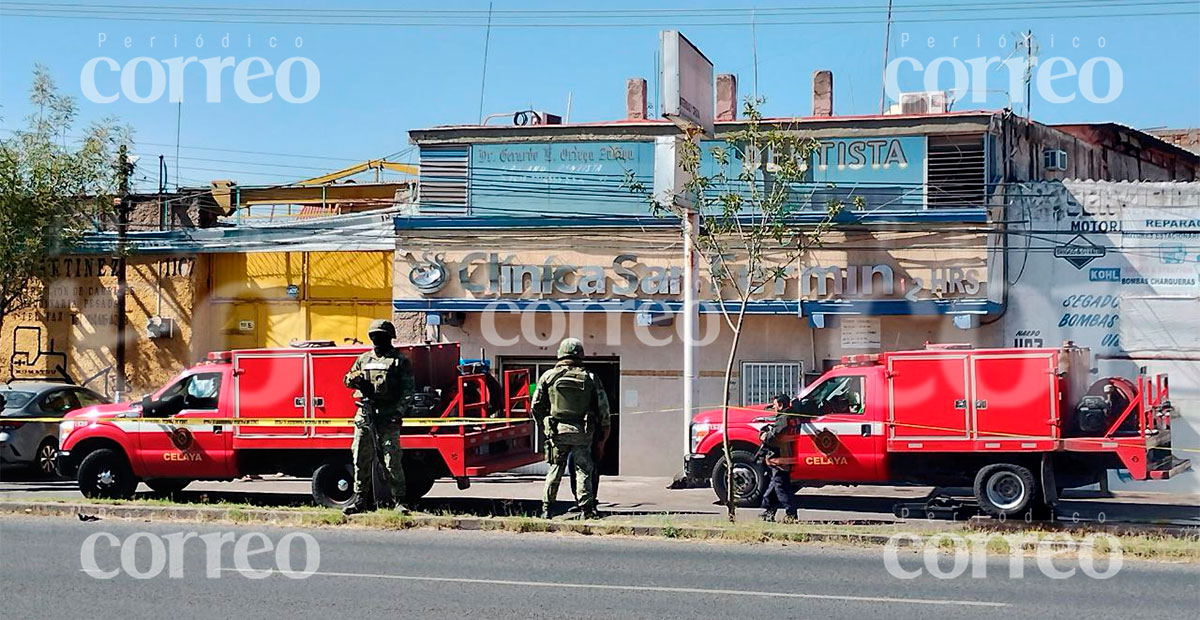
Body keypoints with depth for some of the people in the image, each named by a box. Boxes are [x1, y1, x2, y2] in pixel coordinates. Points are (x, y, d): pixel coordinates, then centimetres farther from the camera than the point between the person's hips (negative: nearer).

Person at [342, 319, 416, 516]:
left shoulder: (400, 361, 5)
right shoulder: (364, 359, 18)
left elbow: (409, 389, 0)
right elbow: (348, 379, 24)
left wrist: (399, 409, -13)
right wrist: (354, 379, -2)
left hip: (388, 417, -5)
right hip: (365, 415, 5)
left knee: (392, 460, -8)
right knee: (361, 459, 5)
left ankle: (399, 501, -2)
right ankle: (361, 500, 13)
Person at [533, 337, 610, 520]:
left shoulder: (548, 376, 3)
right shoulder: (590, 378, 2)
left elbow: (536, 405, 5)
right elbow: (603, 406, 2)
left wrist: (544, 424, 17)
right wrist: (605, 427, 13)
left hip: (557, 430, 1)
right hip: (582, 431, -1)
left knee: (555, 470, 9)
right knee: (583, 470, 5)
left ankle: (547, 509, 9)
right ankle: (587, 509, 2)